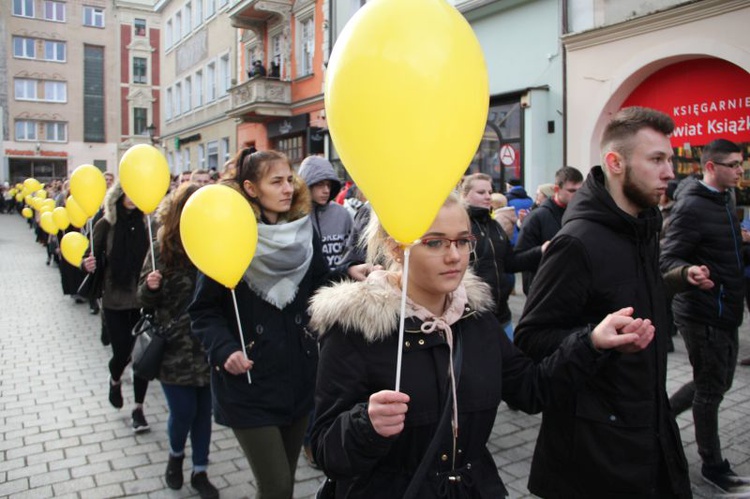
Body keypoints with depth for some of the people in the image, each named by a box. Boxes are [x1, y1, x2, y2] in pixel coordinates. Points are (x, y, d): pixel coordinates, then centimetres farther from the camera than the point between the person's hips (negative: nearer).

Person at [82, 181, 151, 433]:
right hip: (115, 300, 0)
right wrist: (87, 265, -19)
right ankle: (115, 380, 42)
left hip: (144, 298, 0)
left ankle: (139, 408, 23)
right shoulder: (106, 225, -4)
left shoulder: (147, 222, -5)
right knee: (122, 352, 4)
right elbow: (92, 257, 2)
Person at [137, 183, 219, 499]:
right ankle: (175, 456, 38)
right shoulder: (162, 250, -5)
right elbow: (145, 300, 2)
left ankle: (200, 471, 33)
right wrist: (150, 287, -18)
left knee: (203, 411, 13)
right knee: (183, 412, 5)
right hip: (174, 348, -1)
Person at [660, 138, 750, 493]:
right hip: (702, 314, -9)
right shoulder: (692, 206, -19)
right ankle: (713, 466, 23)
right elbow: (668, 259, -24)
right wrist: (689, 273, -42)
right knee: (710, 389, 5)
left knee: (719, 382, 20)